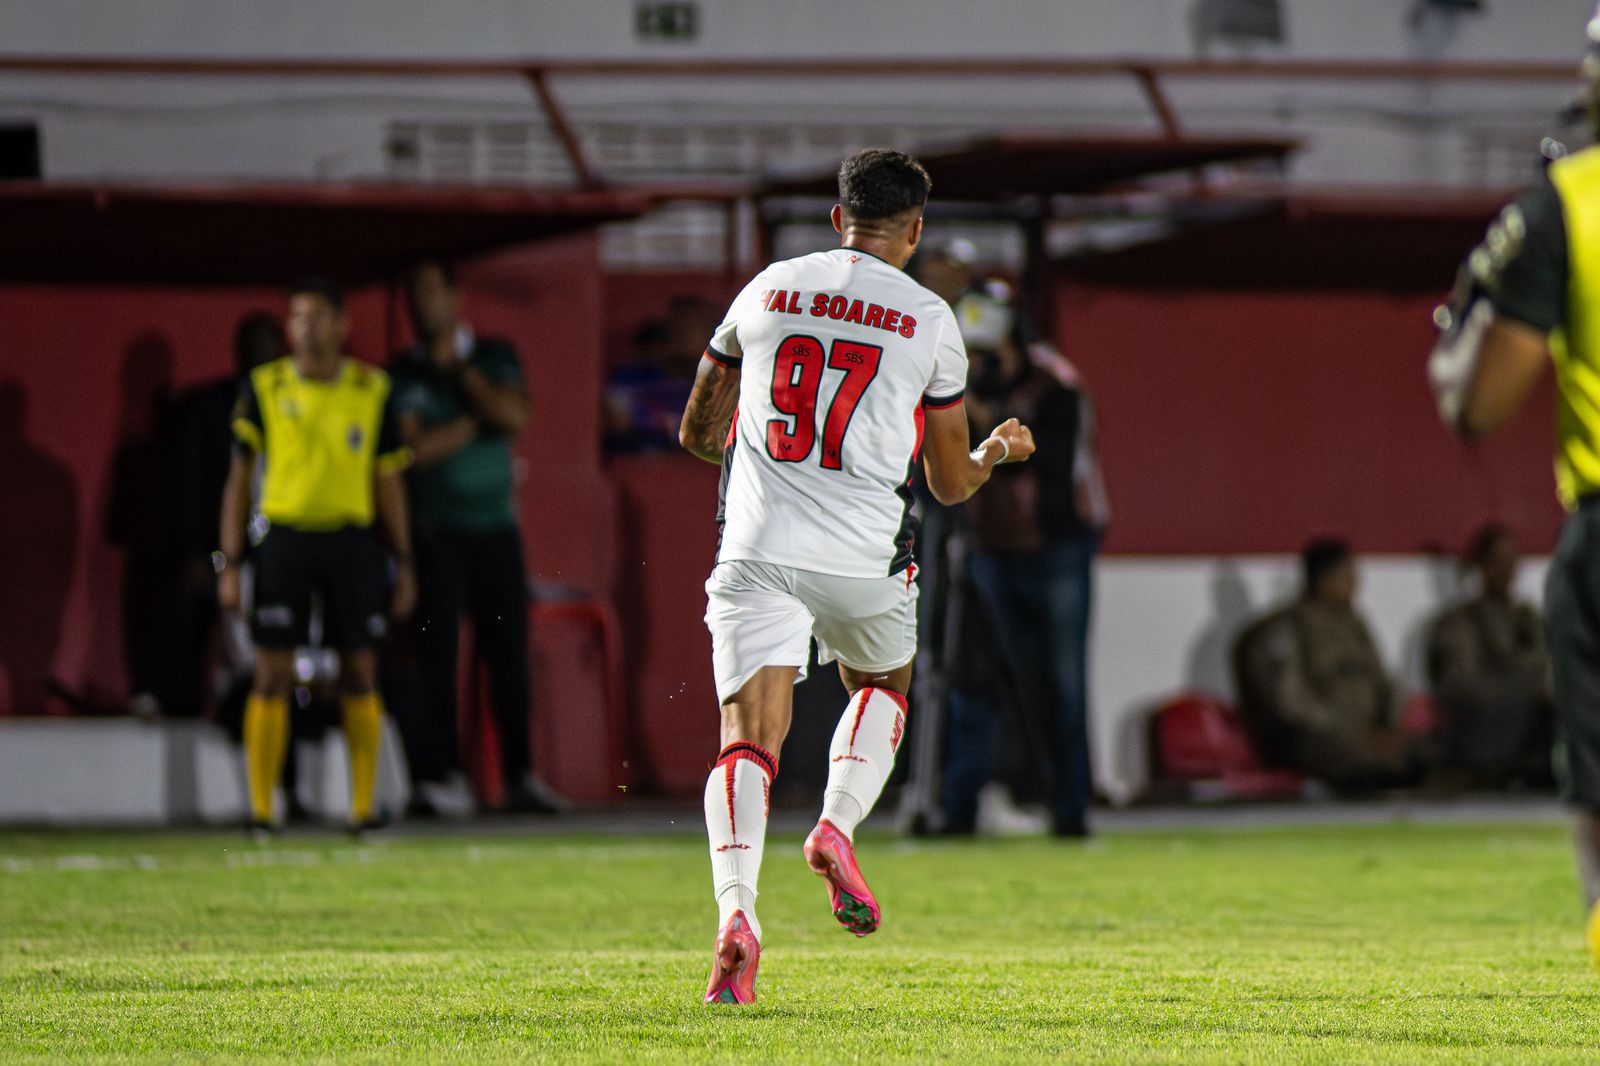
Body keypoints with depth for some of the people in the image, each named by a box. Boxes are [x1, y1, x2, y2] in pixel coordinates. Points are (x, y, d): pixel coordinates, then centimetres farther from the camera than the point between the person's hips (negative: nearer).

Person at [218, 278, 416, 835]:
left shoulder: (372, 391, 6)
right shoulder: (263, 389, 3)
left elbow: (388, 481, 10)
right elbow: (239, 477, 5)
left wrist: (404, 564, 7)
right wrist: (230, 564, -1)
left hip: (352, 541, 1)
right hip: (284, 537, -1)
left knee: (360, 675, 1)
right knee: (272, 677, -4)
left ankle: (363, 807, 7)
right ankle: (261, 809, 1)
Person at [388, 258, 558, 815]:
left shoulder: (494, 356, 11)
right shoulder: (404, 372, 3)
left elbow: (514, 416, -7)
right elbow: (417, 449, -9)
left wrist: (459, 370, -6)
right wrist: (479, 420, -6)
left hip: (496, 525, 2)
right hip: (437, 532, -2)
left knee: (508, 649, 1)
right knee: (438, 651, -7)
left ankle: (519, 774, 7)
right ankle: (436, 773, -5)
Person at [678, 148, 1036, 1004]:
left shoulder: (766, 290, 10)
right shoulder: (930, 322, 4)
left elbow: (698, 433, 19)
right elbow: (951, 483, 12)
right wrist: (998, 450, 35)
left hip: (757, 549, 1)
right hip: (862, 556, -1)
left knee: (748, 739, -5)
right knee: (882, 687, 28)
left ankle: (735, 910, -27)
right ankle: (837, 829, 4)